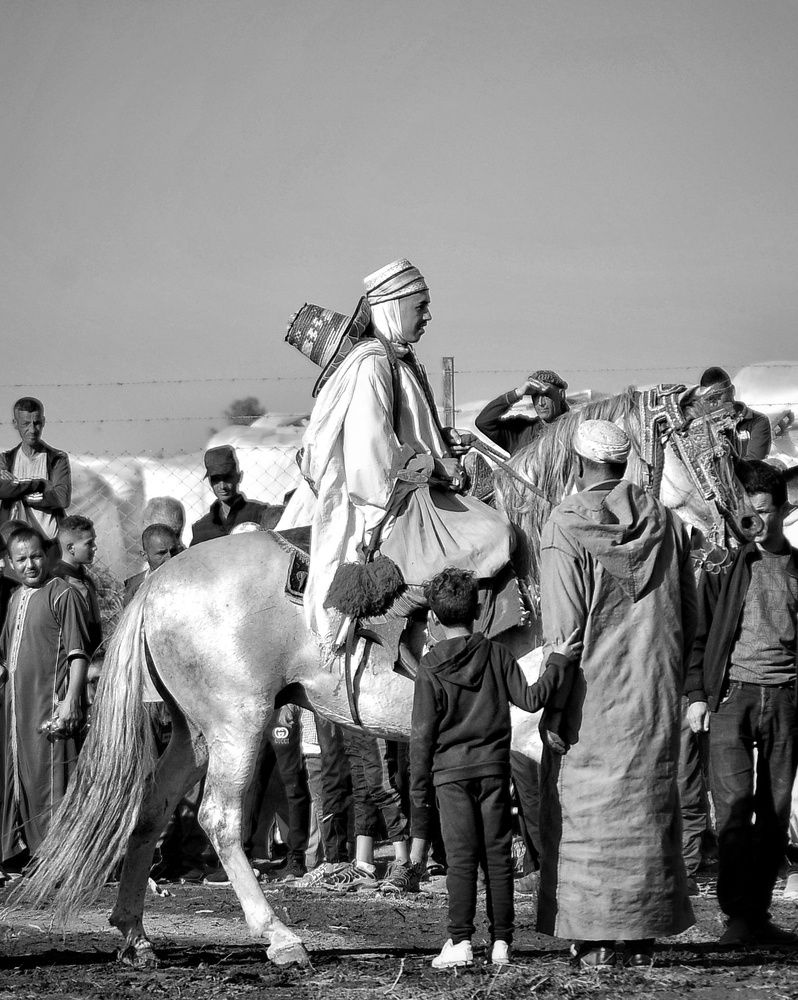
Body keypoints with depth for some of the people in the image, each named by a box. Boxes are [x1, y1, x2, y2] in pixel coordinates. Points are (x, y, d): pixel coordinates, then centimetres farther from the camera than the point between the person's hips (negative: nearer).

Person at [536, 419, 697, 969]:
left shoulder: (566, 527, -11)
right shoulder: (667, 523, 3)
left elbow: (562, 628, -12)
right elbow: (690, 616, 8)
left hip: (592, 692, -4)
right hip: (655, 695, 4)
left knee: (586, 809, 4)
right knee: (650, 809, 11)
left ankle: (596, 939, 2)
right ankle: (644, 938, 14)